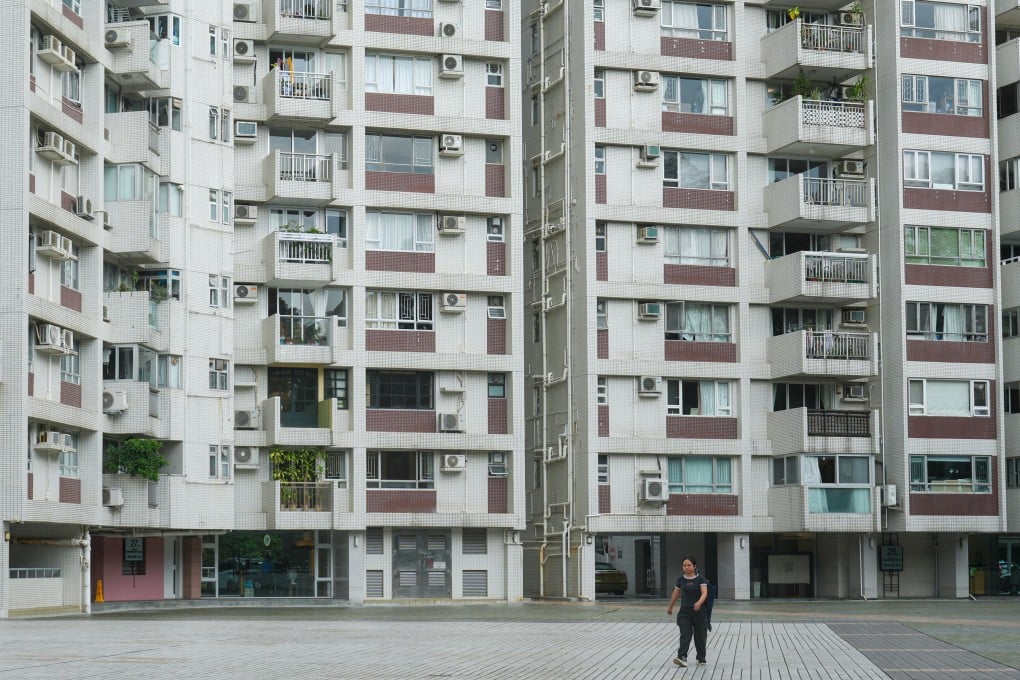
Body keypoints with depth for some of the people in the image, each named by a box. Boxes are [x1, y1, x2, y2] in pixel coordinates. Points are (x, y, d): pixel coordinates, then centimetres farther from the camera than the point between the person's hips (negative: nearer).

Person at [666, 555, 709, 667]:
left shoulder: (700, 579, -5)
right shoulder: (681, 579, 6)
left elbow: (704, 593, -17)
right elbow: (676, 594, 18)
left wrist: (699, 602, -36)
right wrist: (670, 607, 28)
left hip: (699, 611, -2)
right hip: (684, 611, 2)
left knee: (700, 635, 8)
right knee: (685, 634, -12)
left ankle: (701, 658, 24)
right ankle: (682, 657, -23)